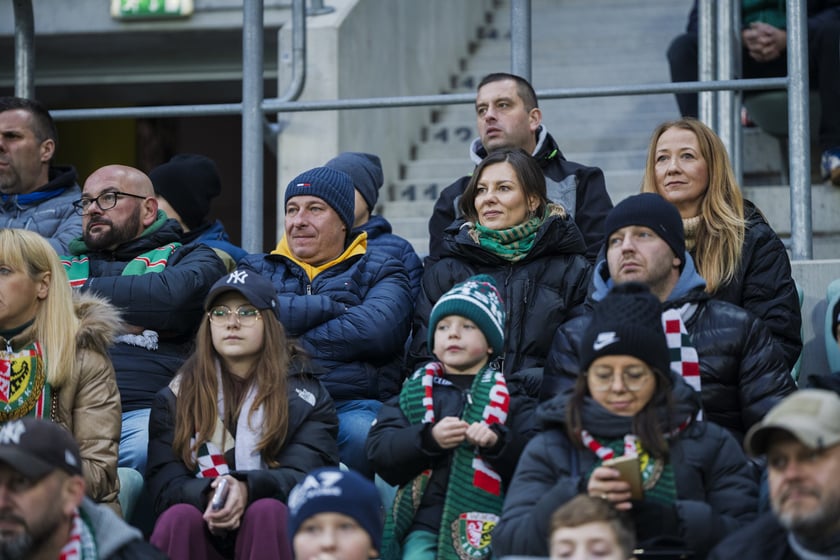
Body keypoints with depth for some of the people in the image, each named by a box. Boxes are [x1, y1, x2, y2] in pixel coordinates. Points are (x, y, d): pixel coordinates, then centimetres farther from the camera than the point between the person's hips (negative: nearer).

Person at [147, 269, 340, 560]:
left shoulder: (304, 394, 9)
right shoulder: (175, 397, 12)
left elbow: (305, 476, -7)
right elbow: (164, 484, 0)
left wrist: (248, 489, -30)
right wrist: (208, 496, -25)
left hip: (276, 531, -1)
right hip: (205, 536, 1)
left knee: (267, 511, -34)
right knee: (180, 516, -32)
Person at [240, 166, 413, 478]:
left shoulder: (379, 270, 20)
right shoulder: (258, 269, 27)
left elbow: (375, 330, -4)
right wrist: (329, 306, 1)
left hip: (352, 405, -1)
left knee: (362, 432, -38)